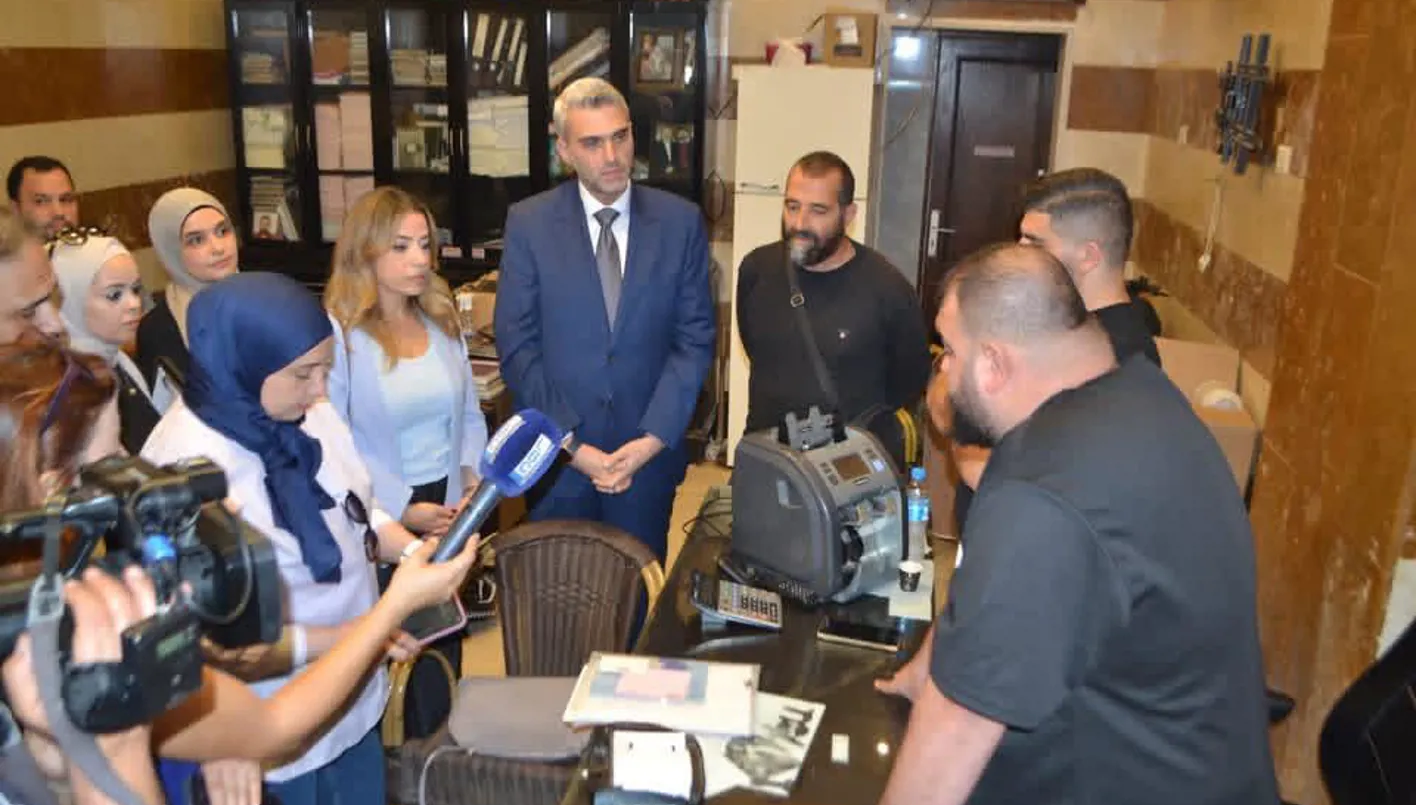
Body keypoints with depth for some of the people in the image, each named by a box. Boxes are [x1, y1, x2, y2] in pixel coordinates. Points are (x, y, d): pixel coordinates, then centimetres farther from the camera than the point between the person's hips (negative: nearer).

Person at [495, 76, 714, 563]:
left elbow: (695, 339, -1)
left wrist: (653, 439, -11)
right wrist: (572, 444, -11)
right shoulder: (529, 223, -4)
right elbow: (517, 346, -5)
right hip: (556, 455, 0)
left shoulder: (680, 222, -2)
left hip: (649, 453, 1)